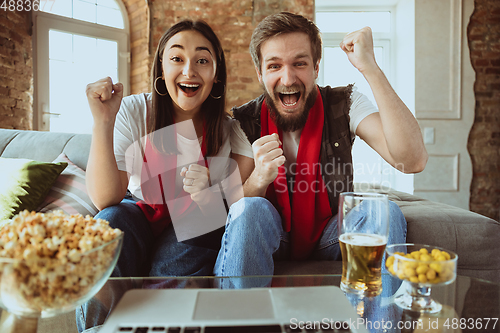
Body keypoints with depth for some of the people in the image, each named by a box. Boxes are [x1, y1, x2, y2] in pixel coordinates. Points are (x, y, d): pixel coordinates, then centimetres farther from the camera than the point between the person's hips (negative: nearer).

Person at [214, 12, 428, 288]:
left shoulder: (344, 105, -12)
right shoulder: (245, 123, -11)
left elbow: (412, 161, -29)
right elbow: (235, 212, -13)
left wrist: (370, 68, -33)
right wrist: (259, 178, -37)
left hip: (329, 235, 1)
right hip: (271, 239, 0)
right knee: (250, 210, -32)